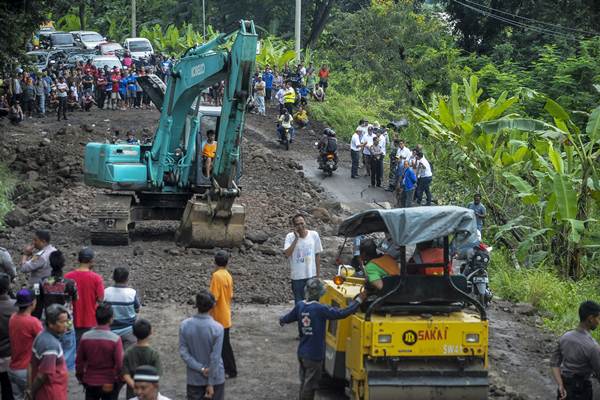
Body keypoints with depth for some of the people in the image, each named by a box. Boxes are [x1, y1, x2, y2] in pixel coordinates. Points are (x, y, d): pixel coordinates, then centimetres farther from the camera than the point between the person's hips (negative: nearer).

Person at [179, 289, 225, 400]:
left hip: (194, 378, 2)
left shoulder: (185, 325, -10)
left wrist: (201, 369, -10)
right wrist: (211, 384, -12)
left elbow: (183, 352, -10)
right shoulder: (217, 328, -19)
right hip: (215, 377, -2)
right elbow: (215, 358, -18)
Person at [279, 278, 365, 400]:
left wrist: (282, 321, 40)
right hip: (314, 355, -7)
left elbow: (289, 317, 16)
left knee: (304, 383, 21)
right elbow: (342, 313, -24)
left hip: (302, 353, 7)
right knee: (309, 385, 4)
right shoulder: (320, 309, -23)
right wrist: (359, 300, -15)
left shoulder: (300, 306, -2)